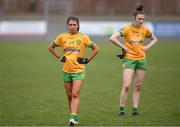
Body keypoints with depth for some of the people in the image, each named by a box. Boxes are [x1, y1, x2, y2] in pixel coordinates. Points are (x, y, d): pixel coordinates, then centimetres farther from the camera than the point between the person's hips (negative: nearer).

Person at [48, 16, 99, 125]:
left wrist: (86, 60, -3)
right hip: (66, 70, 4)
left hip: (79, 70, -3)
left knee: (75, 94, -16)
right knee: (69, 96, 9)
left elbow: (96, 49, 3)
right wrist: (59, 57, 8)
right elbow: (51, 47, 18)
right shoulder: (62, 37, 4)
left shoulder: (83, 37, -3)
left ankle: (73, 118, -21)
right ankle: (74, 118, 21)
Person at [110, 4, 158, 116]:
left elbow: (154, 39, 22)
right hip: (129, 59, -5)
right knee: (126, 85, -12)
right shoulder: (127, 29, -11)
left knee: (138, 86, 7)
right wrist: (124, 47, -14)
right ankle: (122, 109, -4)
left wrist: (147, 47, 5)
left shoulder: (145, 30, 3)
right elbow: (112, 38, -17)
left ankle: (135, 109, 13)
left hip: (142, 59, 5)